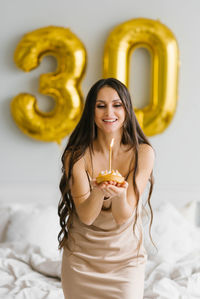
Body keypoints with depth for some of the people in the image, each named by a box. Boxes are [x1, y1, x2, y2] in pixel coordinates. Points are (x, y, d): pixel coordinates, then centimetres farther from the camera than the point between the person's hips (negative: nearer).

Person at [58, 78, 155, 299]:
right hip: (81, 258, 0)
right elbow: (86, 216, -17)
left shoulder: (143, 153, -12)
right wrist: (98, 192, -37)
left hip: (126, 257, 0)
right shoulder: (76, 155, -12)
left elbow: (124, 216, -15)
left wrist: (119, 194, -37)